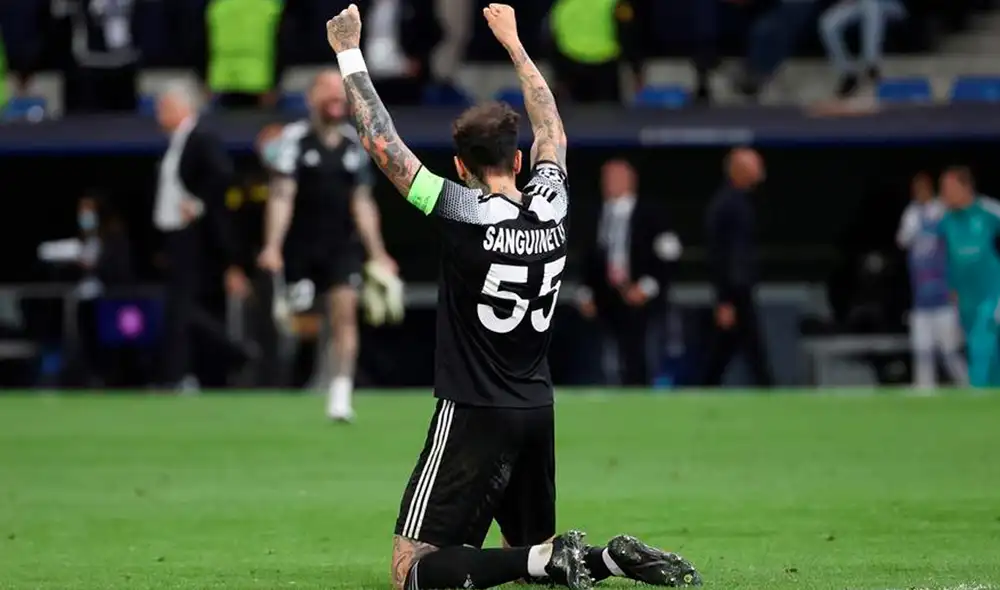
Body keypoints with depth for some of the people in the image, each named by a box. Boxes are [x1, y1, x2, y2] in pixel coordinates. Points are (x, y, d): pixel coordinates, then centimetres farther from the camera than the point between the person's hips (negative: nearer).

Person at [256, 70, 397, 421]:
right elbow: (282, 195, -8)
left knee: (345, 314, -9)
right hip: (300, 245, -3)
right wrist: (272, 246, -18)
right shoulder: (296, 138, -2)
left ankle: (340, 394, -10)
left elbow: (362, 202, 15)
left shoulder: (354, 144, 11)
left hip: (342, 247, 3)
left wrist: (377, 253, 12)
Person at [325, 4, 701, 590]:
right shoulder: (552, 205, 2)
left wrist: (350, 53, 2)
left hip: (474, 414, -6)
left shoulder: (464, 212, -13)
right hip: (538, 411, 6)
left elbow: (380, 139, -8)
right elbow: (553, 130, 22)